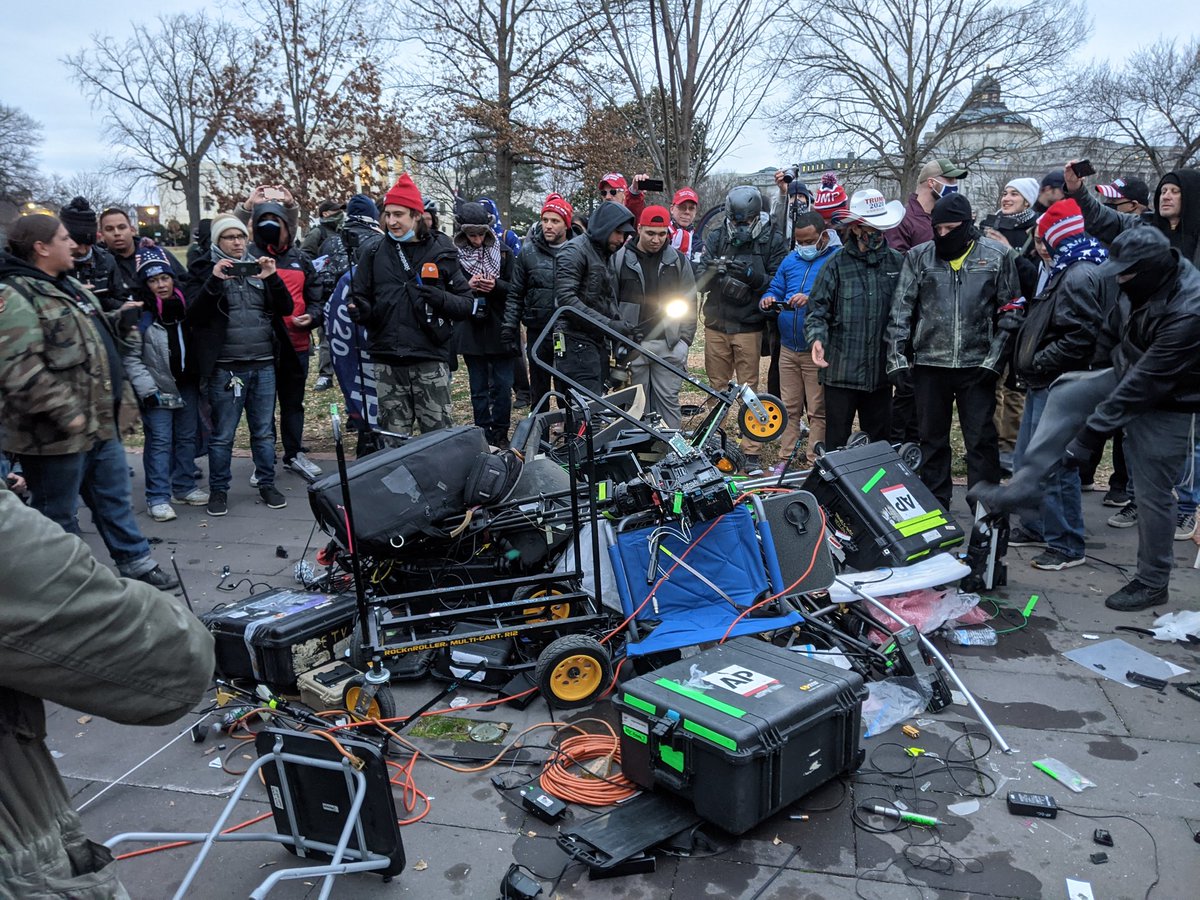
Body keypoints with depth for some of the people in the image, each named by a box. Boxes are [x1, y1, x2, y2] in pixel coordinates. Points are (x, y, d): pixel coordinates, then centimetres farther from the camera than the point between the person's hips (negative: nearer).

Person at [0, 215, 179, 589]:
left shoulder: (71, 287, 14)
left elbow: (98, 333, 30)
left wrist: (122, 317, 11)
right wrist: (66, 413, -26)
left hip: (102, 421, 9)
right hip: (59, 433, -9)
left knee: (116, 498, 19)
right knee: (59, 516, 8)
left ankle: (136, 562, 32)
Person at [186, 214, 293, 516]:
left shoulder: (259, 266, 13)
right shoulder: (204, 270, 4)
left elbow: (285, 308, 4)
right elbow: (194, 314, -8)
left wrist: (272, 278, -12)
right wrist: (214, 281, -20)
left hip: (264, 364, 3)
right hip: (225, 367, -3)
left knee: (264, 431, 10)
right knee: (222, 434, 3)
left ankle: (267, 483, 22)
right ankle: (218, 489, 16)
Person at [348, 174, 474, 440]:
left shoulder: (441, 252, 6)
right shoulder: (374, 254, 11)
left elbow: (466, 305, 5)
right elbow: (359, 297, 15)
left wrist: (442, 299, -15)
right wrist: (360, 311, -8)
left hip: (431, 360, -2)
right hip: (388, 363, 2)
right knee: (394, 440, 7)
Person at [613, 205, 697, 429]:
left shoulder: (678, 260, 6)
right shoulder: (620, 259, 2)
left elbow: (689, 303, 8)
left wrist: (684, 340, 0)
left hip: (668, 345, 1)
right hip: (632, 344, 0)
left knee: (668, 400, 2)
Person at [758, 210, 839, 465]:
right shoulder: (790, 261, 14)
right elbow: (775, 289, 18)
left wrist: (812, 300, -31)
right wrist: (769, 301, -5)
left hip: (817, 351, -6)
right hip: (788, 349, 6)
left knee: (818, 411, 0)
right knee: (789, 408, 13)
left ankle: (814, 462, 7)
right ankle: (787, 458, 21)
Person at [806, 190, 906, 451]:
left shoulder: (898, 262, 4)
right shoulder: (837, 265, -4)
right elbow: (817, 310, -5)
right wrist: (817, 338, -22)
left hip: (881, 371, 3)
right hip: (841, 371, -3)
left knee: (880, 441, 15)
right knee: (837, 442, 5)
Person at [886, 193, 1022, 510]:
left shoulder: (997, 256, 2)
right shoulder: (919, 256, 5)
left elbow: (1010, 311, 4)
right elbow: (901, 309, 5)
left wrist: (994, 358, -4)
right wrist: (896, 356, -2)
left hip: (976, 364, -2)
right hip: (929, 363, 2)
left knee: (981, 440, 1)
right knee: (932, 439, 10)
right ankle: (934, 506, 22)